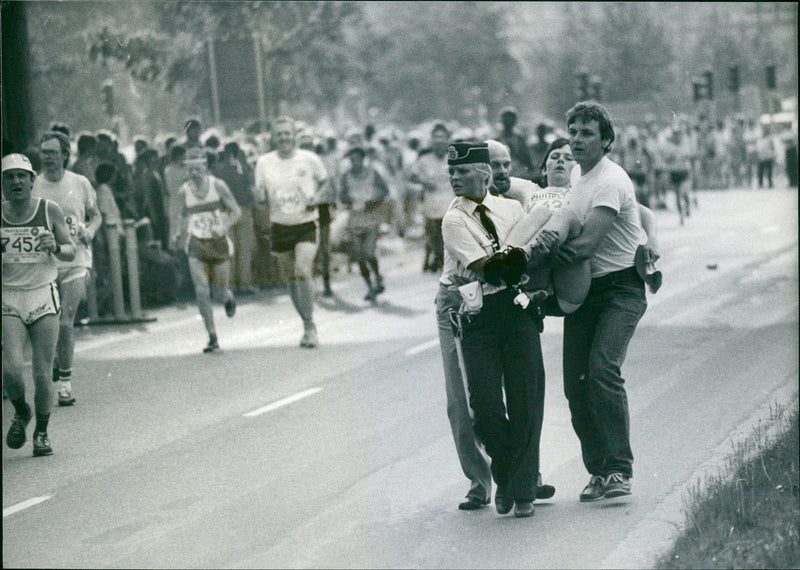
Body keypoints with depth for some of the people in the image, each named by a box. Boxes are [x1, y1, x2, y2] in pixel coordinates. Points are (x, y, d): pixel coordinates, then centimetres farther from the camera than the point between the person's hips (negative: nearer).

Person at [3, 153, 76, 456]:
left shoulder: (50, 210, 0)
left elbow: (70, 252, 6)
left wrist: (55, 247, -16)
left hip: (43, 297, 0)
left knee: (42, 373, -3)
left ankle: (41, 433, 17)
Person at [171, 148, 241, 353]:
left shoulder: (218, 185, -7)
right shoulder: (184, 191, 1)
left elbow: (236, 211, -4)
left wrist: (224, 226, -21)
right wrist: (180, 233, 4)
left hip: (218, 242, -1)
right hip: (196, 244, 1)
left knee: (220, 287, 3)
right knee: (202, 292, -10)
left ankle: (228, 297, 44)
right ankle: (212, 338, -3)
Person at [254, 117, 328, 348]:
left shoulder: (309, 159, -4)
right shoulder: (264, 162, 0)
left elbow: (323, 180, 13)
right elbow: (261, 196, 8)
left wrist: (316, 195, -6)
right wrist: (260, 196, -15)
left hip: (306, 224, -3)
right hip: (280, 226, 3)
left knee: (303, 272, -21)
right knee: (290, 278, 7)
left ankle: (310, 327, -10)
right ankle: (308, 325, 24)